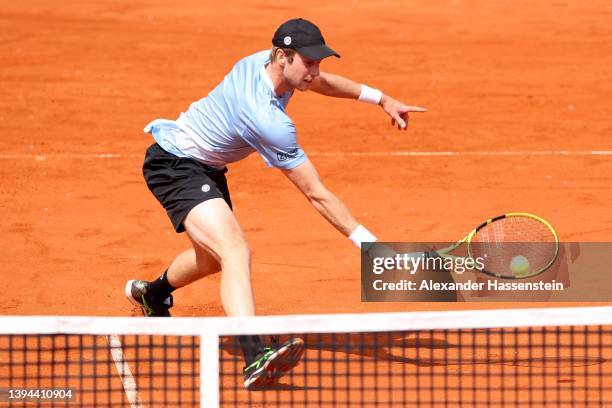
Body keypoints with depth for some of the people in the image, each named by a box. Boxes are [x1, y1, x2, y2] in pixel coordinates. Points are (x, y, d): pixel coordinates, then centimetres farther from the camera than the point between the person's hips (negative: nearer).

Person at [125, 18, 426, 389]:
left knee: (215, 257, 29)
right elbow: (317, 195, -30)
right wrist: (370, 244, -27)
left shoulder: (263, 62, -9)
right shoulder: (270, 123, -34)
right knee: (237, 252, -31)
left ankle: (152, 293, 60)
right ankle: (255, 358, -49)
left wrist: (380, 98, 13)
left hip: (206, 167, 11)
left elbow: (318, 82, 17)